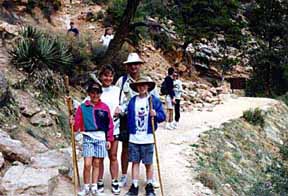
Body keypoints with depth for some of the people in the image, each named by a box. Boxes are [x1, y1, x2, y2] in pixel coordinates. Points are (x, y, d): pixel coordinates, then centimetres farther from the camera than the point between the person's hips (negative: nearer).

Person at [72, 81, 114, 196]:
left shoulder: (105, 107, 4)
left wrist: (109, 140, 5)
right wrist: (73, 123, -20)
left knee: (97, 163, 6)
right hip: (88, 138, -1)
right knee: (87, 164, -8)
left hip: (101, 138, 1)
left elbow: (110, 124, 7)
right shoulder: (83, 107, 2)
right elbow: (77, 124, 1)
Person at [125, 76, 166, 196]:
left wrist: (156, 114, -23)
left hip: (148, 139, -2)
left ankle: (149, 186, 19)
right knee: (135, 162, 6)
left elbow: (162, 116, -2)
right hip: (134, 138, 2)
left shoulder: (154, 100, -1)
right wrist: (129, 132, 5)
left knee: (148, 163, 5)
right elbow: (129, 118, 11)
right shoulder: (132, 101, 8)